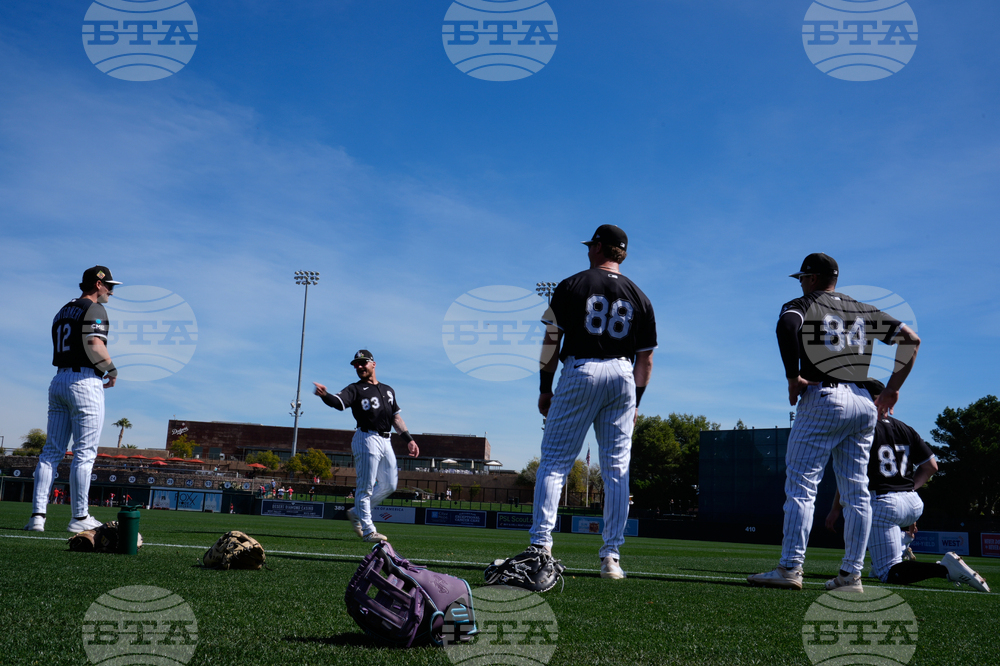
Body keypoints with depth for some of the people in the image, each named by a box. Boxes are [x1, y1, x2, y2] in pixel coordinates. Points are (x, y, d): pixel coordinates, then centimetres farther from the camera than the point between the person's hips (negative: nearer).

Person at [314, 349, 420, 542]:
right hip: (367, 439, -7)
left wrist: (408, 439, 15)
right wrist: (325, 395, -42)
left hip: (385, 441, 7)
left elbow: (396, 417, 22)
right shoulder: (355, 389, 0)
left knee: (389, 485, 11)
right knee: (366, 487, -7)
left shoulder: (388, 390, 19)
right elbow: (339, 402, -20)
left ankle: (357, 513, 24)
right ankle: (368, 530, -4)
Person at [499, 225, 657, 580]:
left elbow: (552, 340, 0)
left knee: (553, 460, 0)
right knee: (617, 468, 6)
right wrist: (636, 401, 16)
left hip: (580, 371, -3)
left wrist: (545, 387, 6)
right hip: (623, 376, 3)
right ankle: (612, 556, 4)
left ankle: (540, 544, -11)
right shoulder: (639, 297, 12)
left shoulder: (572, 286, 3)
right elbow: (646, 357, 11)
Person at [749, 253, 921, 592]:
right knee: (856, 491, 7)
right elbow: (910, 338, 15)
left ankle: (791, 567, -10)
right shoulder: (866, 310, 20)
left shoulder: (802, 305, 4)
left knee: (801, 485, -5)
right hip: (864, 402, 6)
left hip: (822, 399, -6)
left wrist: (793, 377, -16)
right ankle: (851, 574, 9)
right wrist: (893, 389, 14)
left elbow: (786, 326, -21)